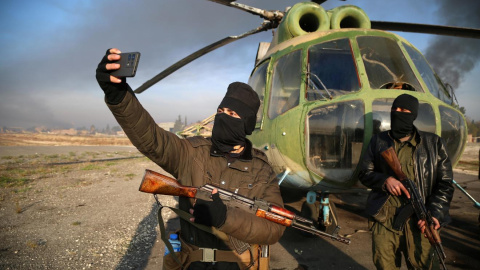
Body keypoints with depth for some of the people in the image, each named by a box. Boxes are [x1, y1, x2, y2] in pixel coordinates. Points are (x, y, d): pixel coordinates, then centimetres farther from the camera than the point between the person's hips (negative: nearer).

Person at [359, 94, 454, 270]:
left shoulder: (433, 143, 5)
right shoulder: (378, 141, 7)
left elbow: (445, 183, 5)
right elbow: (364, 173, 9)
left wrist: (435, 213, -10)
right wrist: (385, 180, -12)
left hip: (419, 223, -1)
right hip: (383, 222, 1)